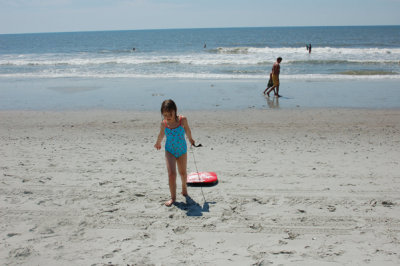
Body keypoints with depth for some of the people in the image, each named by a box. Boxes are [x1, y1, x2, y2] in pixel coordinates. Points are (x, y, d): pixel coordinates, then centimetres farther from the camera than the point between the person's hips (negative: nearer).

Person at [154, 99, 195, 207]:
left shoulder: (182, 120, -17)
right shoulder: (164, 123, -13)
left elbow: (187, 131, 4)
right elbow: (161, 135, 8)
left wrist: (190, 139, 20)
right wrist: (158, 143, 25)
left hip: (182, 150, 1)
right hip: (170, 150, -1)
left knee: (183, 173, 17)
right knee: (171, 173, -14)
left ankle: (184, 186, 49)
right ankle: (173, 197, -2)